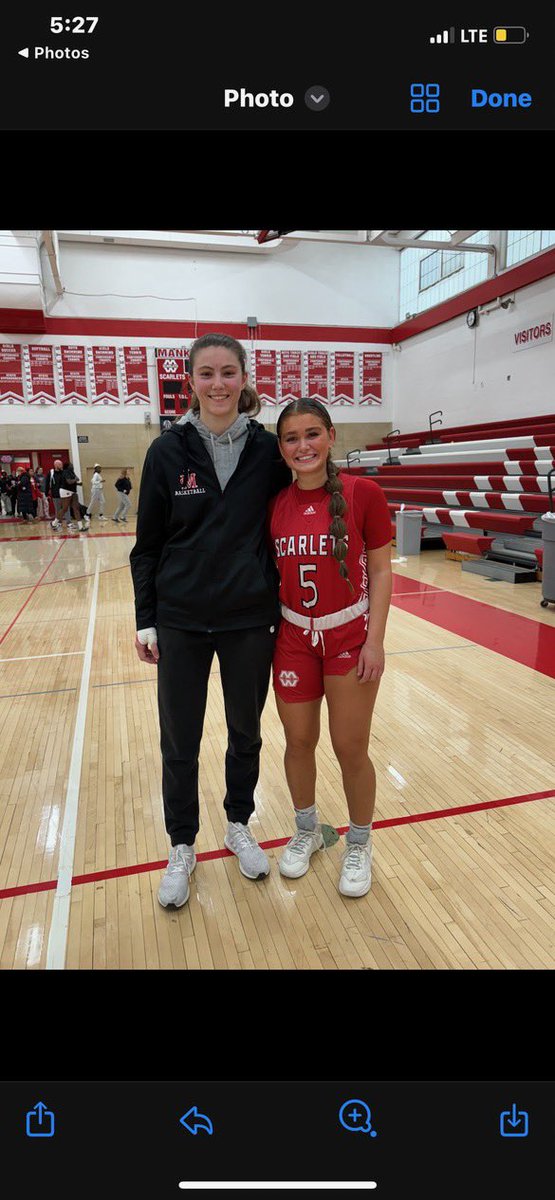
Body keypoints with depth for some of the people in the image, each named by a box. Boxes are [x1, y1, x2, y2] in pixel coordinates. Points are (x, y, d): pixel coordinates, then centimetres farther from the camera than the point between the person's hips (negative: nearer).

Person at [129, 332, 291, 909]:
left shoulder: (267, 449, -2)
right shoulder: (168, 450, -3)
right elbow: (148, 543, 1)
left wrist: (283, 608, 2)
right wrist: (145, 620, -2)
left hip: (251, 621, 1)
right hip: (180, 622, 0)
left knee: (246, 732, 16)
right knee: (179, 743, 10)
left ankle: (239, 826, 40)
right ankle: (182, 848, 32)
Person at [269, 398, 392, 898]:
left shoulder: (363, 493, -10)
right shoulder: (275, 504, -1)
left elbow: (380, 571, -7)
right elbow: (272, 575, 6)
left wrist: (375, 641, -11)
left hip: (350, 637, -3)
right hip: (293, 637, 3)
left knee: (351, 750, 6)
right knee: (299, 743, 13)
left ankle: (360, 845, 32)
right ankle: (307, 831, 39)